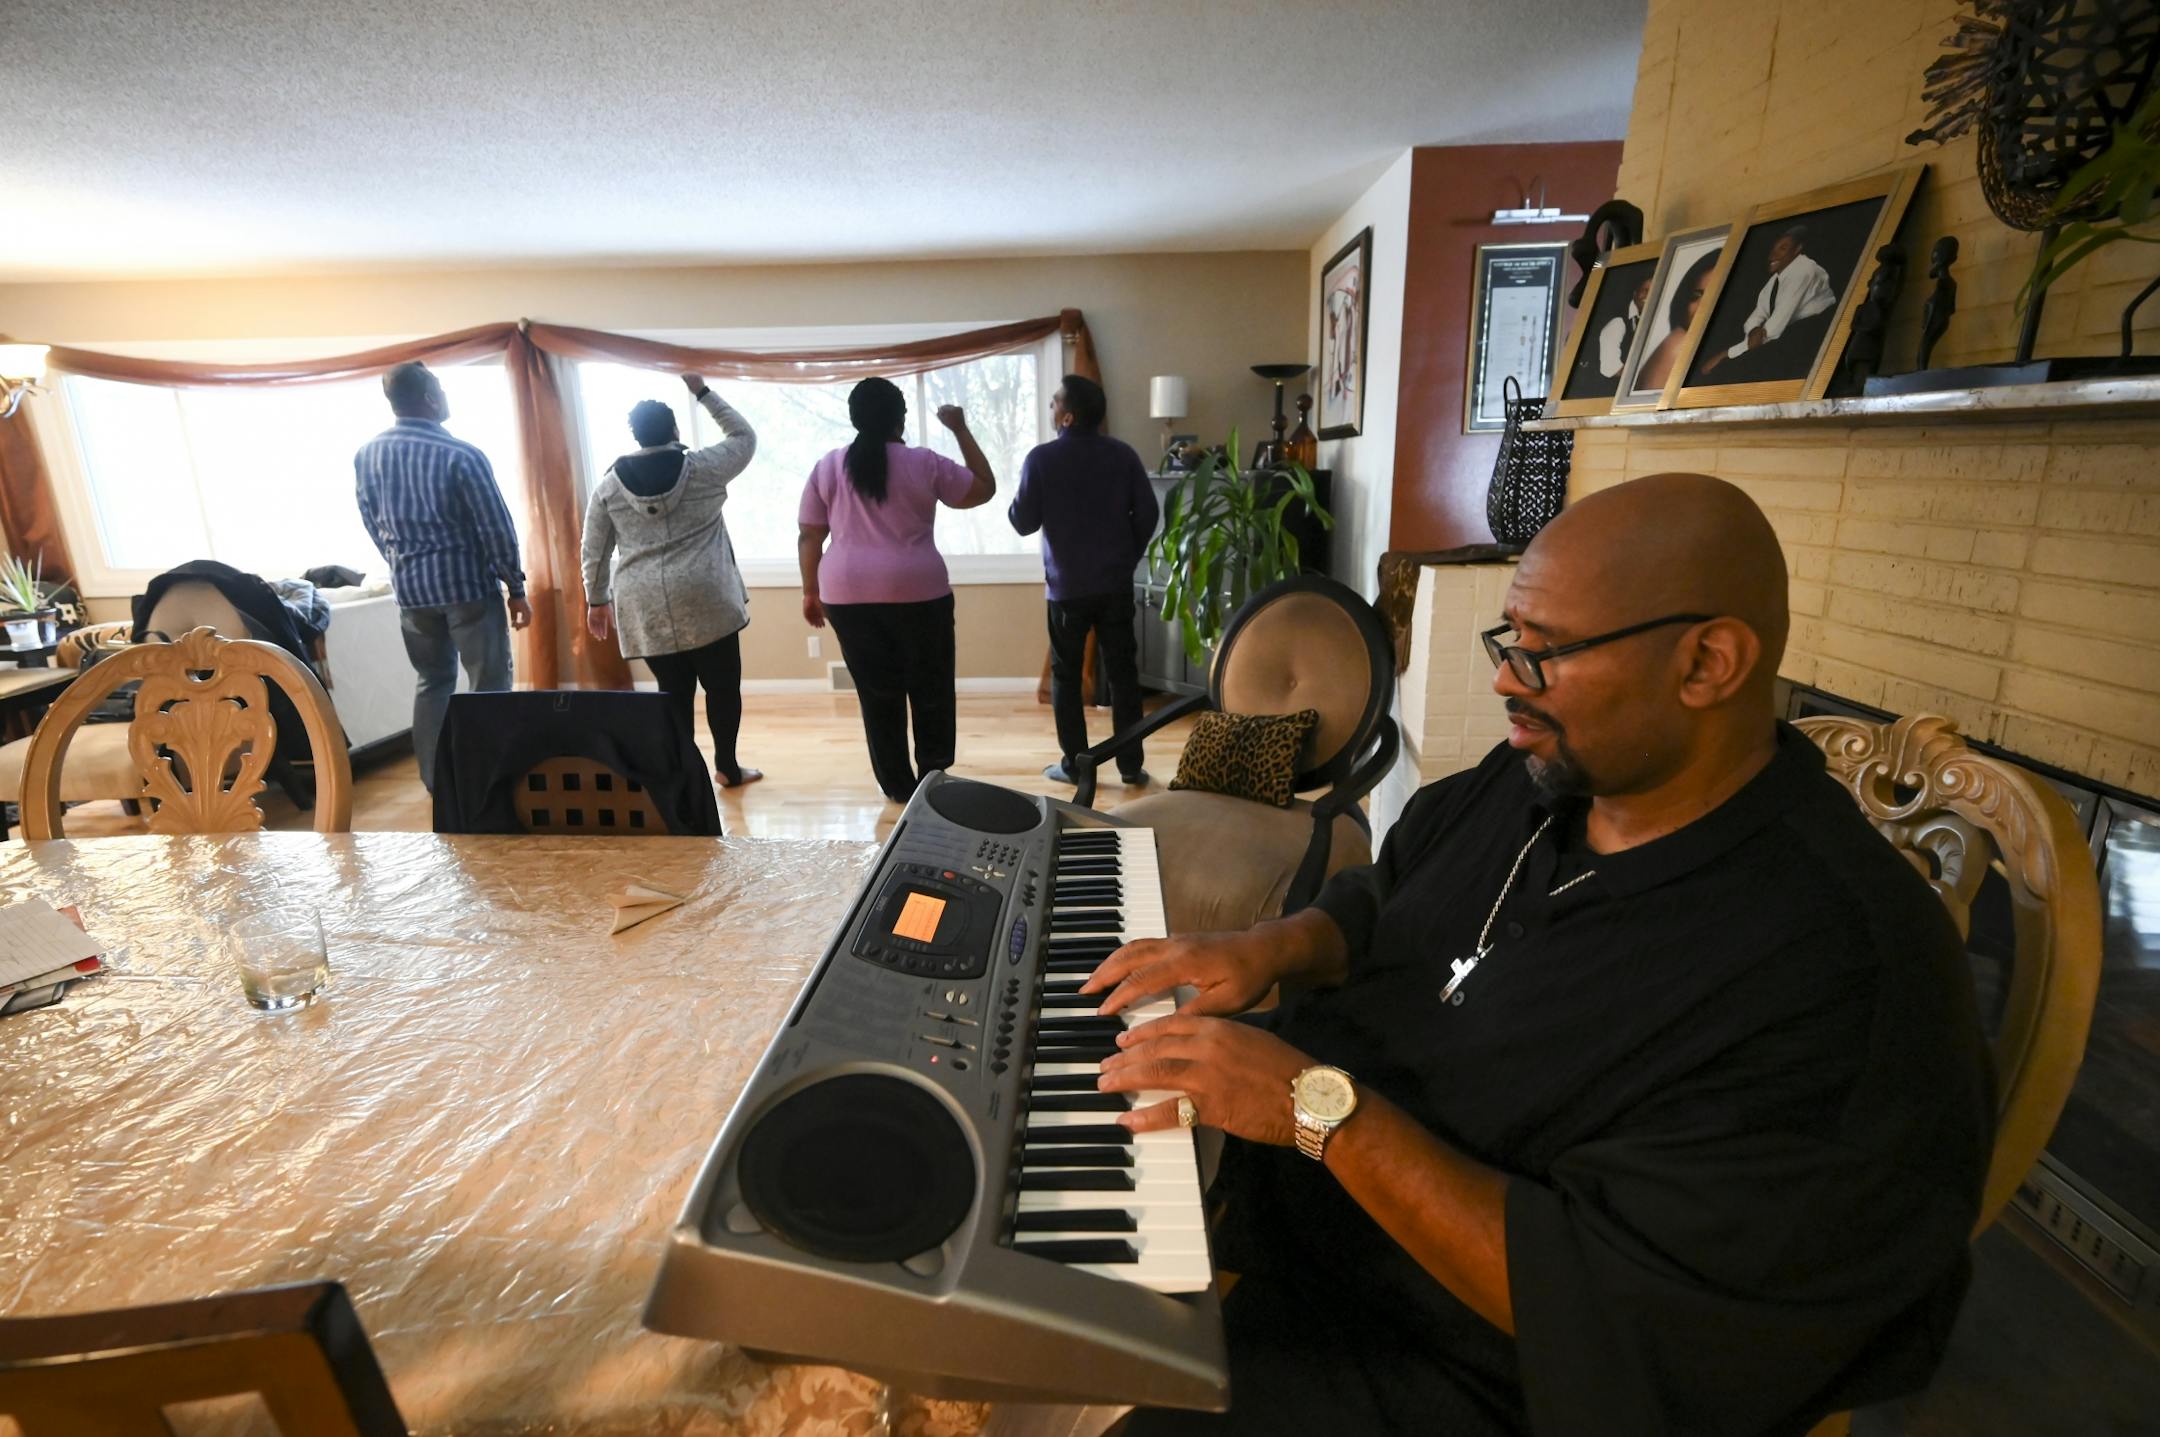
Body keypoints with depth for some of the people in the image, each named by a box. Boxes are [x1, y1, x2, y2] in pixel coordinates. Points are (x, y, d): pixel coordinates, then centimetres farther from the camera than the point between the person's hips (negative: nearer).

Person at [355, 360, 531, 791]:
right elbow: (497, 529, -13)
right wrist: (516, 588, -4)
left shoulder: (365, 455, 4)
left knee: (433, 681, 17)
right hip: (467, 584, -6)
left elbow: (372, 524, 13)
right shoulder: (461, 455, -14)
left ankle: (436, 781, 20)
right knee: (489, 686, 2)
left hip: (409, 588, 6)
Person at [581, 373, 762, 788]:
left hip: (646, 608, 3)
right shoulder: (703, 469, 0)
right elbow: (745, 437, 17)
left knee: (673, 691, 9)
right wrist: (703, 393, 19)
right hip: (705, 601, -2)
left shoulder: (609, 483, 7)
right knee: (722, 685, 10)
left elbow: (595, 552, 9)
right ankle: (727, 767, 17)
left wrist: (596, 601, 20)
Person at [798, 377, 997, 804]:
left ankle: (897, 785, 20)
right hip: (918, 592, -2)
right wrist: (960, 429, 12)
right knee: (930, 689, 11)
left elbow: (809, 536, 5)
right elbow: (985, 488, 8)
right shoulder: (925, 464, -3)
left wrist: (811, 592, 15)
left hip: (849, 595, 3)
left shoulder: (827, 467, 5)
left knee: (878, 694, 11)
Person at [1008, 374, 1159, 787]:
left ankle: (1073, 764, 15)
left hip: (1067, 586, -2)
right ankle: (1131, 765, 11)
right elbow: (1148, 513, 2)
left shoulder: (1042, 458, -8)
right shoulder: (1123, 454, 1)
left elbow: (1023, 522, -6)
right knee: (1123, 672, 7)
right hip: (1116, 584, 2)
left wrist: (1017, 500, 16)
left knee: (1066, 676, 10)